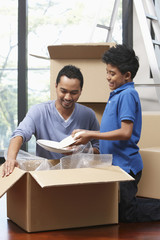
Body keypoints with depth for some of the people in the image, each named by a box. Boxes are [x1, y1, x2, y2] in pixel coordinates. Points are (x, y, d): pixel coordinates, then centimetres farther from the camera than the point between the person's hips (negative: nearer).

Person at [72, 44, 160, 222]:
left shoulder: (127, 95, -15)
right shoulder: (116, 95, 14)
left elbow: (125, 133, -23)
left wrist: (92, 135, -18)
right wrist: (85, 134, 12)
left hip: (125, 166, -9)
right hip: (114, 164, 9)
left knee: (122, 214, -3)